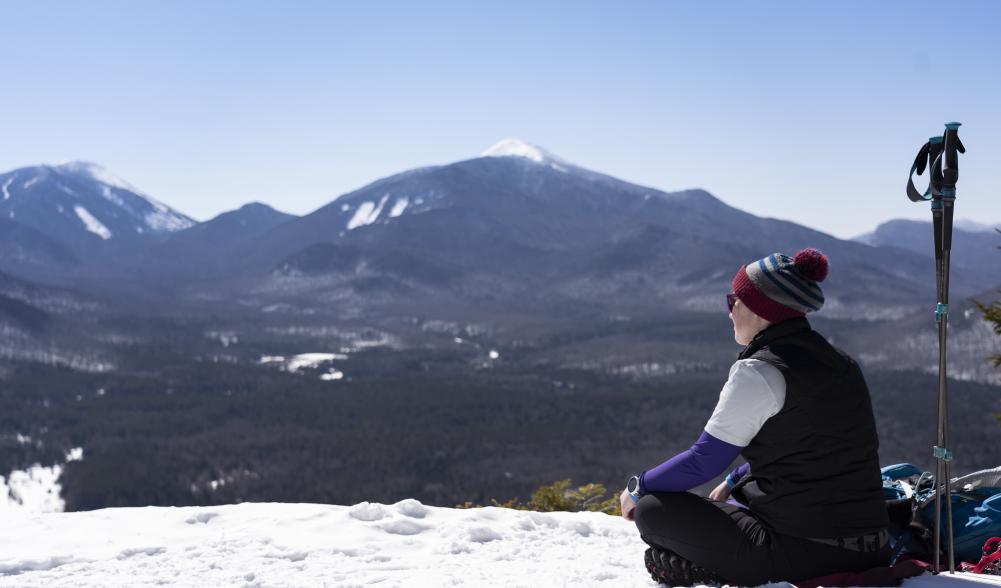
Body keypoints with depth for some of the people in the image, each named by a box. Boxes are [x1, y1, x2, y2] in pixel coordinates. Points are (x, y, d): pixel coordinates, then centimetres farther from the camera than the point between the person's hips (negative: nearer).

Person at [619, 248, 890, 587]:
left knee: (653, 510, -1)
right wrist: (732, 484, 24)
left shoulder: (758, 372, -14)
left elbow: (703, 461, -10)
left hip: (804, 551, -8)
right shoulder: (839, 362, 11)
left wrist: (639, 489, 4)